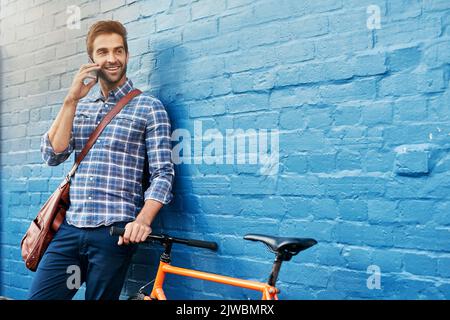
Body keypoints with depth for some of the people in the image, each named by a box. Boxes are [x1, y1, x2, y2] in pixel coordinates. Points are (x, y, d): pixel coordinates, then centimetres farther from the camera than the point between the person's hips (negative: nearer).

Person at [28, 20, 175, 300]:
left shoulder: (149, 107, -1)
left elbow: (163, 173, -6)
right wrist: (72, 100, -5)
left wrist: (143, 220, -23)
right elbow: (53, 155, 3)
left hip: (114, 233, -4)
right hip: (70, 227, 4)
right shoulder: (81, 105, 15)